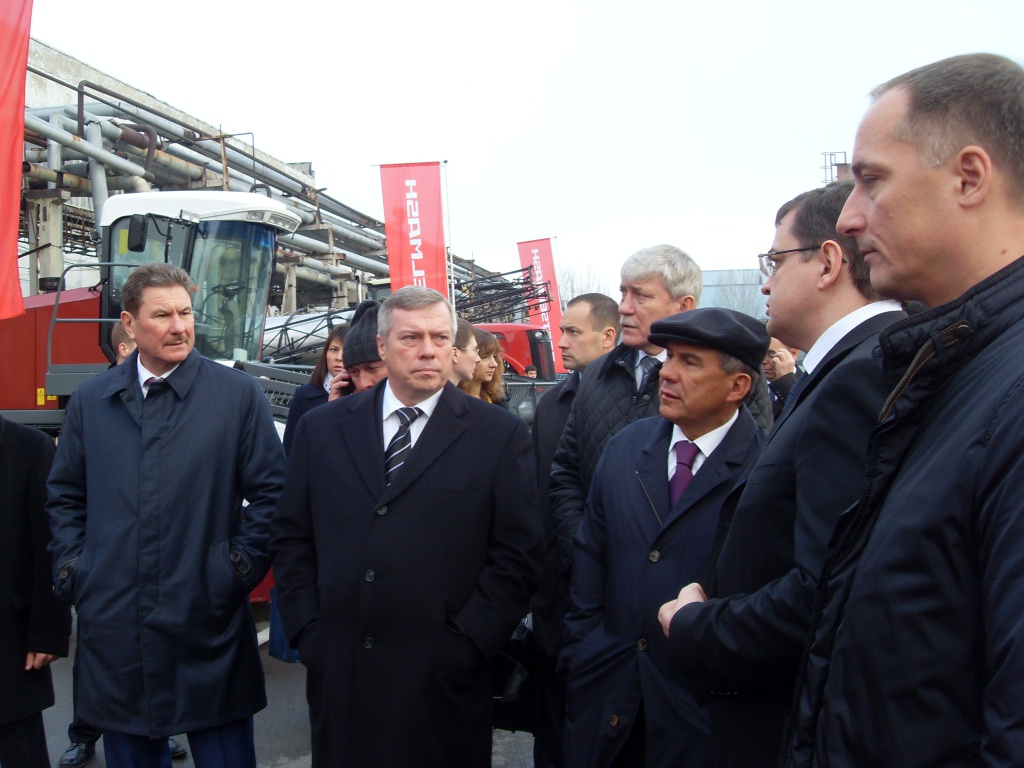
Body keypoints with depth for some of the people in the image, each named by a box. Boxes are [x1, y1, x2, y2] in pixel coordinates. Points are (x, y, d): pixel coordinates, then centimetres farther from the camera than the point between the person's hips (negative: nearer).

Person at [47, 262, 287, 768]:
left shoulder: (238, 394, -2)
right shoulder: (89, 401, 8)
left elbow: (270, 490, -2)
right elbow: (64, 495, 15)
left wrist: (242, 566, -7)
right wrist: (70, 567, 5)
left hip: (208, 626, -3)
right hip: (113, 627, 3)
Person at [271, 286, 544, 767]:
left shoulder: (500, 435, -2)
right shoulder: (323, 429, 6)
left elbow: (518, 553, -4)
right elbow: (291, 538, 9)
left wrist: (464, 644, -9)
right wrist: (307, 632, 1)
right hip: (338, 677, 3)